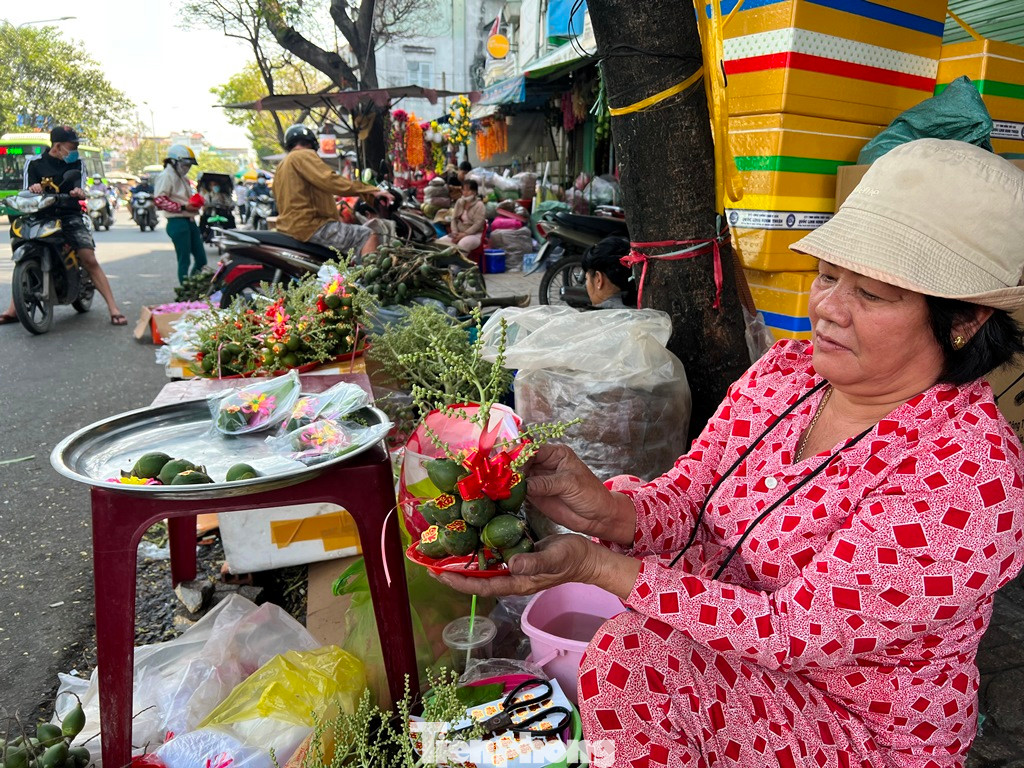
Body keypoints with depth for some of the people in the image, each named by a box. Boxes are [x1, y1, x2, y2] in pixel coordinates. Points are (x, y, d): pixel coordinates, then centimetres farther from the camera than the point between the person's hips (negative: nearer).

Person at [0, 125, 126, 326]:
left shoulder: (77, 163, 8)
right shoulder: (34, 163, 6)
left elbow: (82, 191, -2)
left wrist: (79, 193, -27)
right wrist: (33, 188, -21)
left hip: (69, 217, -1)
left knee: (90, 260, -16)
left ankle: (113, 309, -19)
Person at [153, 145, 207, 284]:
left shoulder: (183, 177, 21)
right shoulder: (166, 176, -7)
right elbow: (159, 200, -16)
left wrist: (194, 205, 10)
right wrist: (183, 207, -21)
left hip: (190, 221, 9)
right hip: (177, 222, -9)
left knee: (201, 259, 8)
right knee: (184, 260, -5)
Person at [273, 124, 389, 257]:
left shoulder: (282, 165, 25)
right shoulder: (304, 155, -5)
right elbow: (329, 180, -20)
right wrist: (370, 191, -22)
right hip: (309, 225, -11)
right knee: (367, 236, -17)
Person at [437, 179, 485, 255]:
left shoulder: (479, 205, -7)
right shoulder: (459, 202, 12)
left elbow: (478, 224, -15)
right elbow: (454, 218, 11)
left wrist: (464, 234, -21)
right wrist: (455, 233, -7)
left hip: (474, 234, -6)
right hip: (459, 233, 6)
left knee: (462, 245, -40)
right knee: (440, 242, -17)